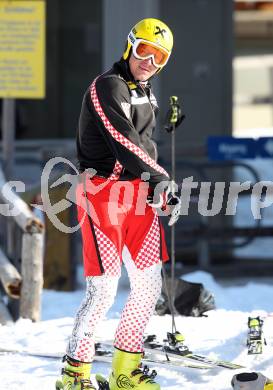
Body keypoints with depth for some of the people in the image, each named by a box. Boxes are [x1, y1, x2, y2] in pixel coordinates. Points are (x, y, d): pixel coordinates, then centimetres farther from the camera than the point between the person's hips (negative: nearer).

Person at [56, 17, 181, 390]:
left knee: (149, 285, 4)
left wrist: (158, 189, 15)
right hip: (104, 192, -8)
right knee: (104, 290, -9)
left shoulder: (146, 92, 17)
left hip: (139, 191, 8)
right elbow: (123, 139, -22)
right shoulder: (107, 86, -11)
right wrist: (158, 177, -24)